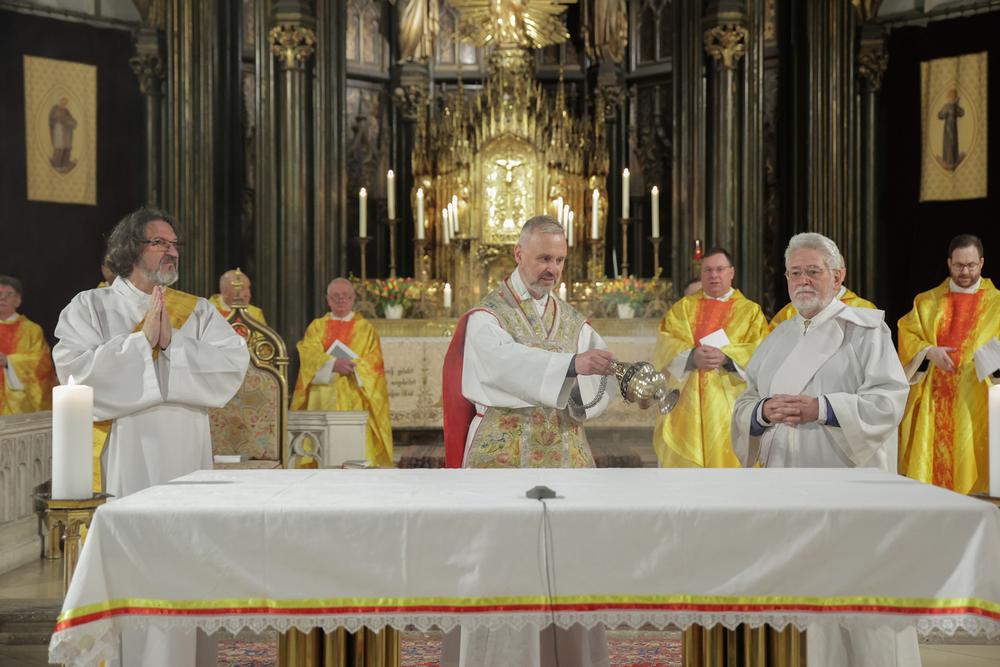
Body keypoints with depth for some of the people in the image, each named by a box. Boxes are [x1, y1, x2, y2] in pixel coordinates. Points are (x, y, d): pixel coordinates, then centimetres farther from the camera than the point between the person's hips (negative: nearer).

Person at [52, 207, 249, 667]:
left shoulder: (198, 311, 13)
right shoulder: (89, 308, 7)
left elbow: (235, 363, -2)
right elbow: (76, 371, -9)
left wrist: (171, 342, -10)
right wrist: (142, 340, -11)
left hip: (184, 457, 2)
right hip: (121, 459, -2)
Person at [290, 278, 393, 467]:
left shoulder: (365, 328, 12)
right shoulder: (317, 327, 15)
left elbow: (374, 360, 1)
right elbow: (308, 354, -2)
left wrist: (351, 366, -17)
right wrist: (332, 363, -19)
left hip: (354, 399, -1)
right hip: (323, 399, 1)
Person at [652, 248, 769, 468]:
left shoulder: (750, 311, 12)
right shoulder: (683, 307, 16)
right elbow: (664, 345, 2)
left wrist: (725, 356, -17)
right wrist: (692, 356, -16)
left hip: (729, 407, -1)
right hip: (687, 406, 1)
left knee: (727, 459, -5)